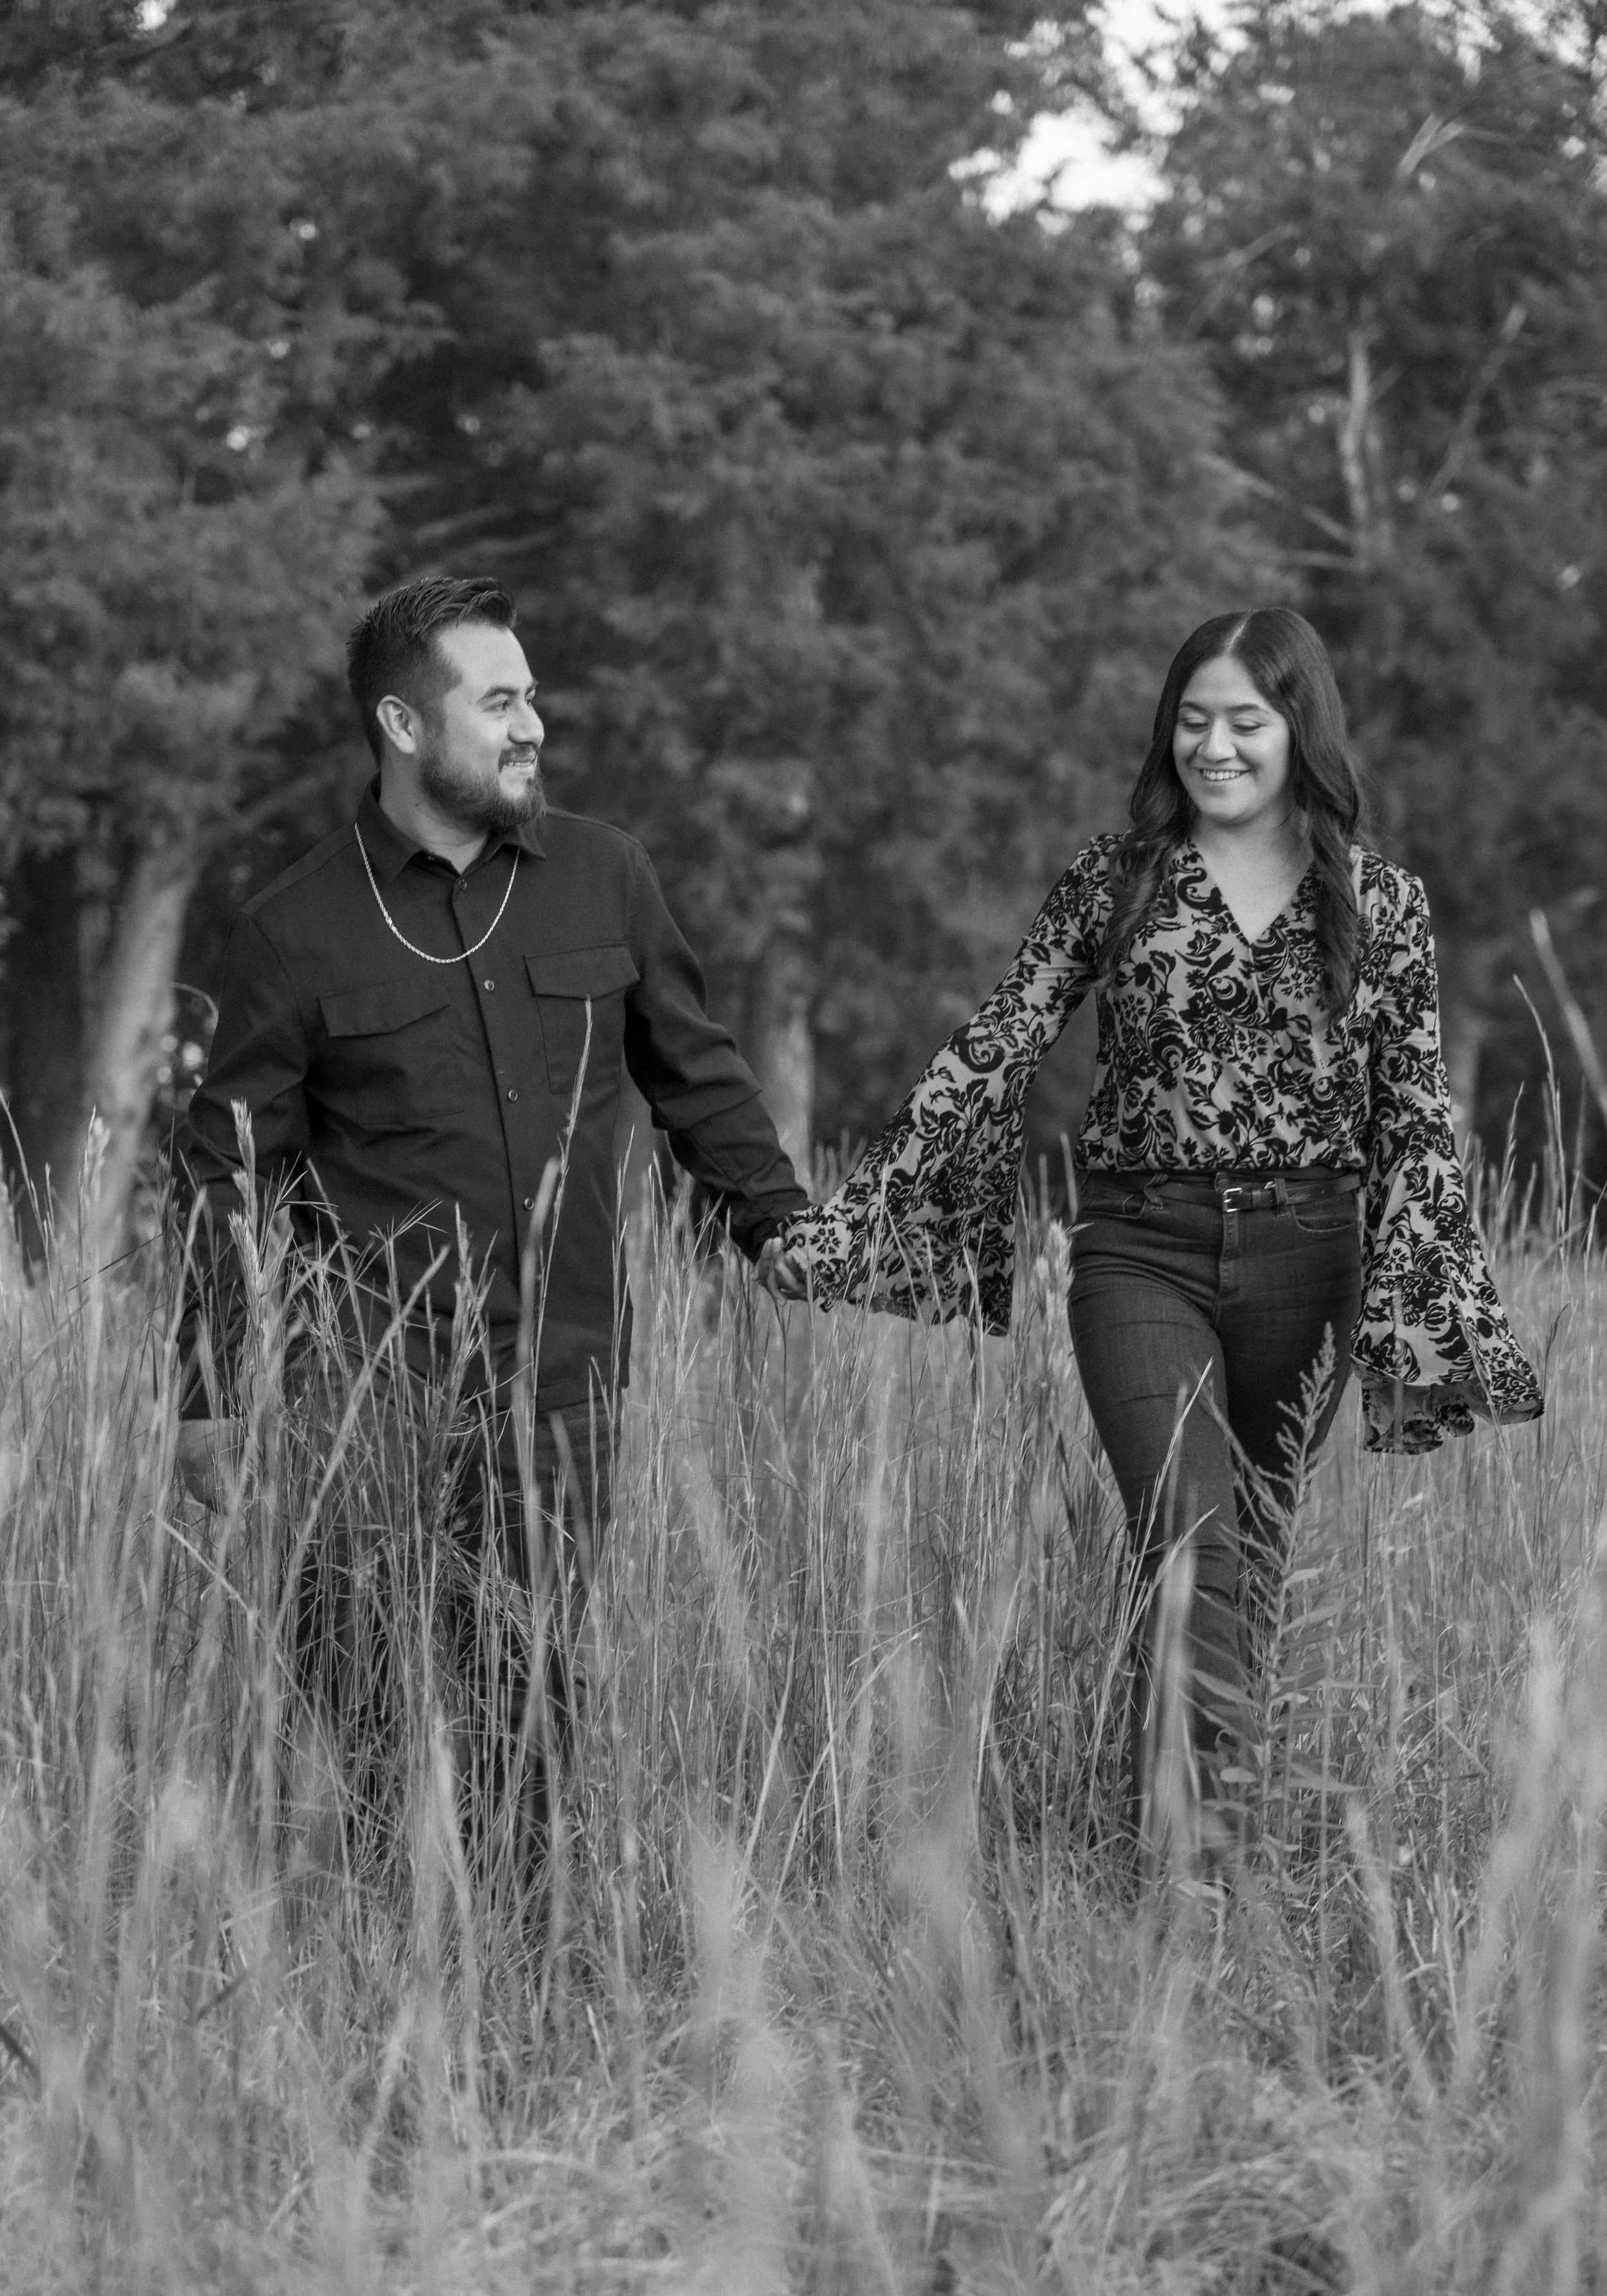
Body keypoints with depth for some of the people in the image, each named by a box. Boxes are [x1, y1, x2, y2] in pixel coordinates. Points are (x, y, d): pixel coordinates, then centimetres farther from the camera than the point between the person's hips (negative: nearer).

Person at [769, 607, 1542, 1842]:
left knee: (1252, 1553, 8)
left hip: (1307, 1262, 2)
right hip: (1143, 1252, -2)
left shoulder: (1382, 903, 4)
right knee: (1194, 1549, -16)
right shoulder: (1115, 879, 3)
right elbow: (996, 1051, 0)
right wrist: (847, 1214, -7)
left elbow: (1418, 1120, 3)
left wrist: (1449, 1307, -6)